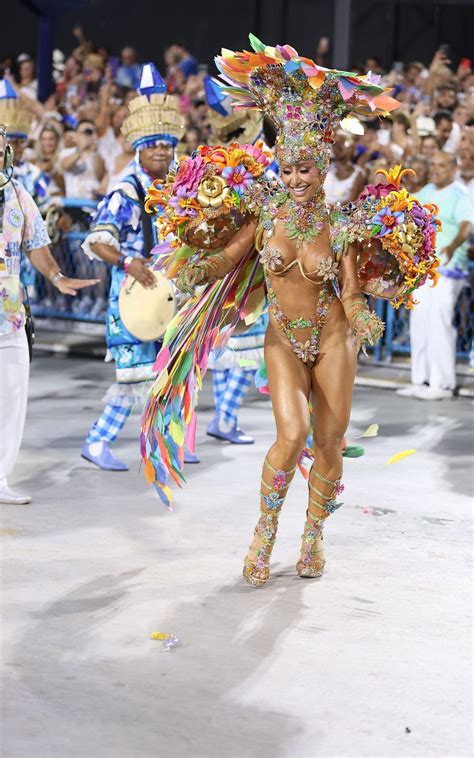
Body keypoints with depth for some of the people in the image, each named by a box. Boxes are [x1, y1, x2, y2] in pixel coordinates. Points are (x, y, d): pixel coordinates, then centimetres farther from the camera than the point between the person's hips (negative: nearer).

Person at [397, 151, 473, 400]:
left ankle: (443, 384, -8)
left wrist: (453, 245, -43)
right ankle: (421, 380, 14)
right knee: (419, 323, 7)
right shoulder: (426, 192, 14)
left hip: (447, 268, -7)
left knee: (439, 324, -12)